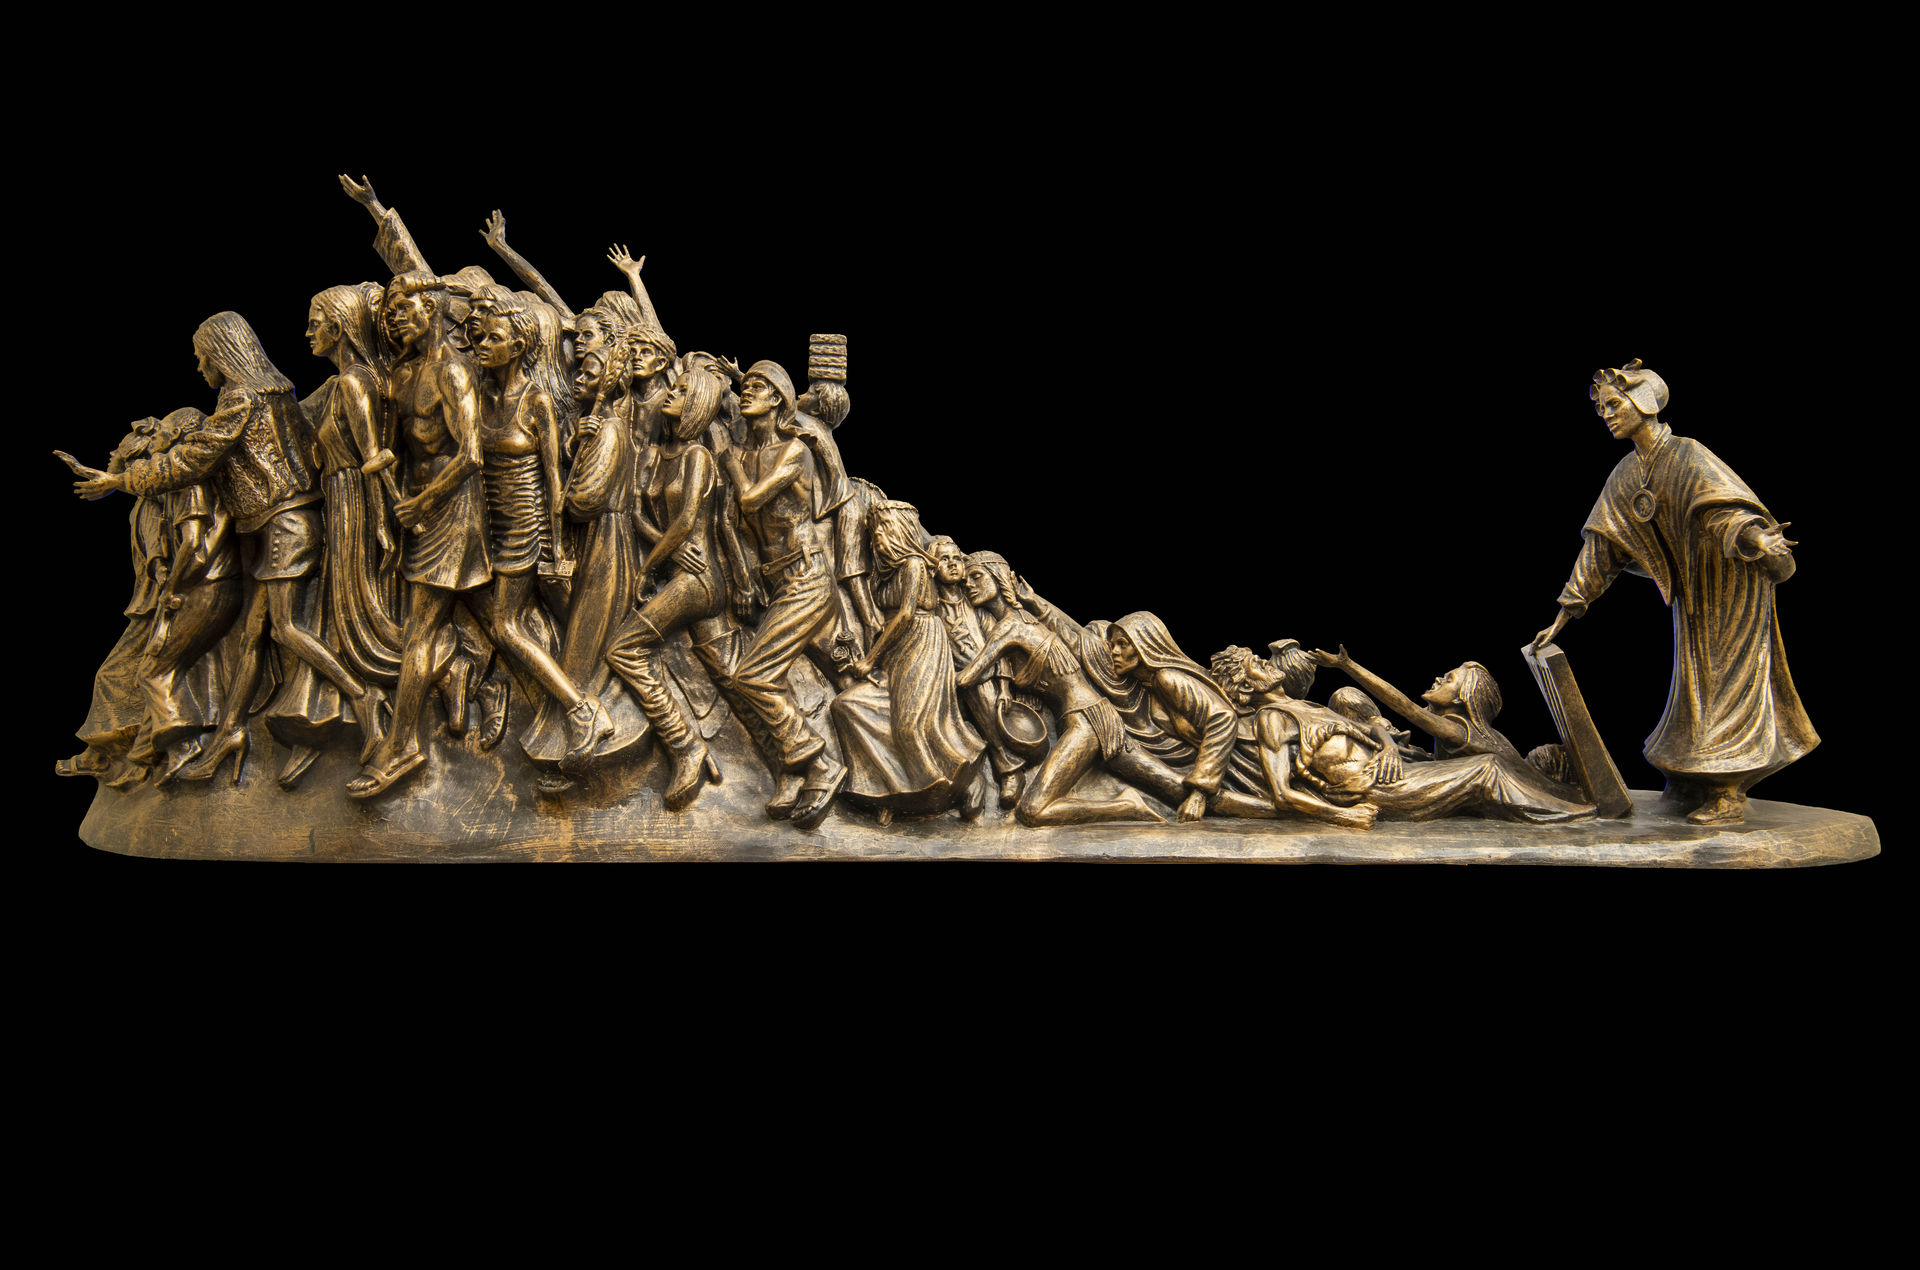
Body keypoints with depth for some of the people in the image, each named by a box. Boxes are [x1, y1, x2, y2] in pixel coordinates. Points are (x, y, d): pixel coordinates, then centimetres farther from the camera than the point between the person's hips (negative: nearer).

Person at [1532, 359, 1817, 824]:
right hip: (1691, 596, 7)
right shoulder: (1626, 477, 3)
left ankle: (1730, 797, -4)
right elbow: (1599, 547, 6)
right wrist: (1562, 617, 6)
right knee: (1697, 683, 13)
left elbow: (1729, 505, -35)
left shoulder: (1688, 457, -19)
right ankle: (1697, 783, 23)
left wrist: (1760, 542, -56)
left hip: (1732, 590, -7)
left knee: (1729, 679, -6)